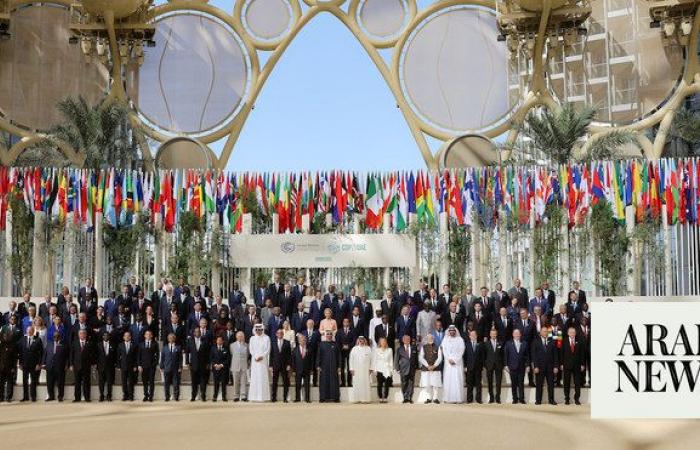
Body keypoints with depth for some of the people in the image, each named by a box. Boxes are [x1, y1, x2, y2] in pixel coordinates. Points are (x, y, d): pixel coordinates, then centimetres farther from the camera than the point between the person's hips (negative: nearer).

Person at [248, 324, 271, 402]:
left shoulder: (266, 338, 4)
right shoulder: (252, 338, 11)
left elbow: (268, 349, -1)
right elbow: (251, 350, 6)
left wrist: (262, 356, -12)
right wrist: (256, 357, -7)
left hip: (263, 360, -2)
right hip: (255, 360, 2)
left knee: (263, 377, -5)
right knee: (255, 378, -2)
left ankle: (264, 396, -6)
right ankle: (254, 396, -3)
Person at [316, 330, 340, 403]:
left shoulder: (335, 344, 6)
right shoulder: (322, 344, 4)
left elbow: (338, 356, 6)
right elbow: (318, 355, 3)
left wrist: (339, 366, 0)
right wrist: (318, 366, -5)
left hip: (333, 366, 1)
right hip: (324, 366, -1)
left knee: (334, 382, -1)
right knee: (324, 382, -1)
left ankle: (335, 397, 2)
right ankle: (323, 397, 2)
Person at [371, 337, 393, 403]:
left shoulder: (389, 350, 11)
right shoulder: (376, 350, 9)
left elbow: (391, 360, 11)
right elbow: (374, 360, 8)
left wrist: (391, 370, 4)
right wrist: (374, 369, 0)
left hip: (387, 369, 0)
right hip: (379, 369, 0)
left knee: (387, 385, -7)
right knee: (379, 384, -5)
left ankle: (385, 398, -2)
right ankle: (380, 398, 0)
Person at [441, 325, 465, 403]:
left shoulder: (460, 339, 6)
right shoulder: (445, 339, 10)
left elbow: (461, 351, -1)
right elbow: (444, 351, 3)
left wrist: (455, 360, -10)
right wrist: (450, 360, -8)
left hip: (458, 362, -1)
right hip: (448, 362, 1)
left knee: (457, 380, -6)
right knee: (448, 380, -5)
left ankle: (458, 398, -7)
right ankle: (448, 398, -5)